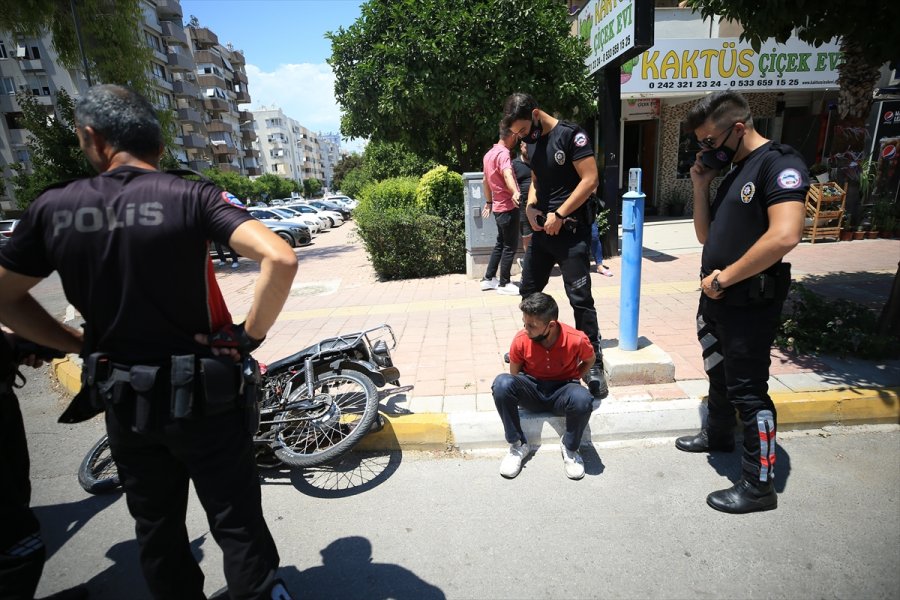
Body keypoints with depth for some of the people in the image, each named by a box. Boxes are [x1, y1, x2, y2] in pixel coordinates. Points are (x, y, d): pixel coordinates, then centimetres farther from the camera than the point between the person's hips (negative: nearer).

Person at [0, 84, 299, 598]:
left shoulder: (52, 207, -3)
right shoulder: (192, 197, -14)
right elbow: (280, 259, -28)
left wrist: (82, 346, 12)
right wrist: (251, 337, -16)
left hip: (124, 401, 4)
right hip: (204, 397, -3)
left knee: (157, 528, 24)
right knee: (237, 526, 13)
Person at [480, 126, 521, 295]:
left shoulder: (489, 154, 14)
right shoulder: (503, 153, -16)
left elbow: (486, 180, 22)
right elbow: (507, 174, -36)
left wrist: (488, 202, 30)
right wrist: (515, 192, -53)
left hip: (499, 206, 9)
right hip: (508, 207, -9)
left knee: (500, 244, 17)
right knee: (510, 246, -2)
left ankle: (489, 279, 21)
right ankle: (504, 284, 4)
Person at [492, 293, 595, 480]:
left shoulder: (576, 340, -20)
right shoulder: (520, 340, -17)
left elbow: (590, 360, 5)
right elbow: (514, 375, 2)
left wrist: (573, 380, -2)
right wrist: (518, 392, -8)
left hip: (561, 392, -1)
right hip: (532, 391, 2)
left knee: (582, 400, -38)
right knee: (501, 383, -32)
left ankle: (570, 448, -5)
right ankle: (517, 446, -12)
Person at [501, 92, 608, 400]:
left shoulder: (570, 134, -11)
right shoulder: (532, 142, 12)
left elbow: (590, 180, -16)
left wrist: (559, 215, -17)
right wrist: (530, 207, 1)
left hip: (571, 230, -8)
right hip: (542, 228, 8)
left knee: (580, 298, -5)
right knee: (528, 290, 14)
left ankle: (593, 363, 6)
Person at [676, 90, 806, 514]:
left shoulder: (779, 163, -14)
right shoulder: (732, 170, 13)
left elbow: (784, 235, -28)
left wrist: (724, 277, -20)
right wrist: (701, 185, 4)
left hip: (750, 304, -9)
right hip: (716, 299, 9)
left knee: (748, 391, 0)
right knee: (720, 375, 23)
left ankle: (759, 486, 16)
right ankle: (718, 435, 45)